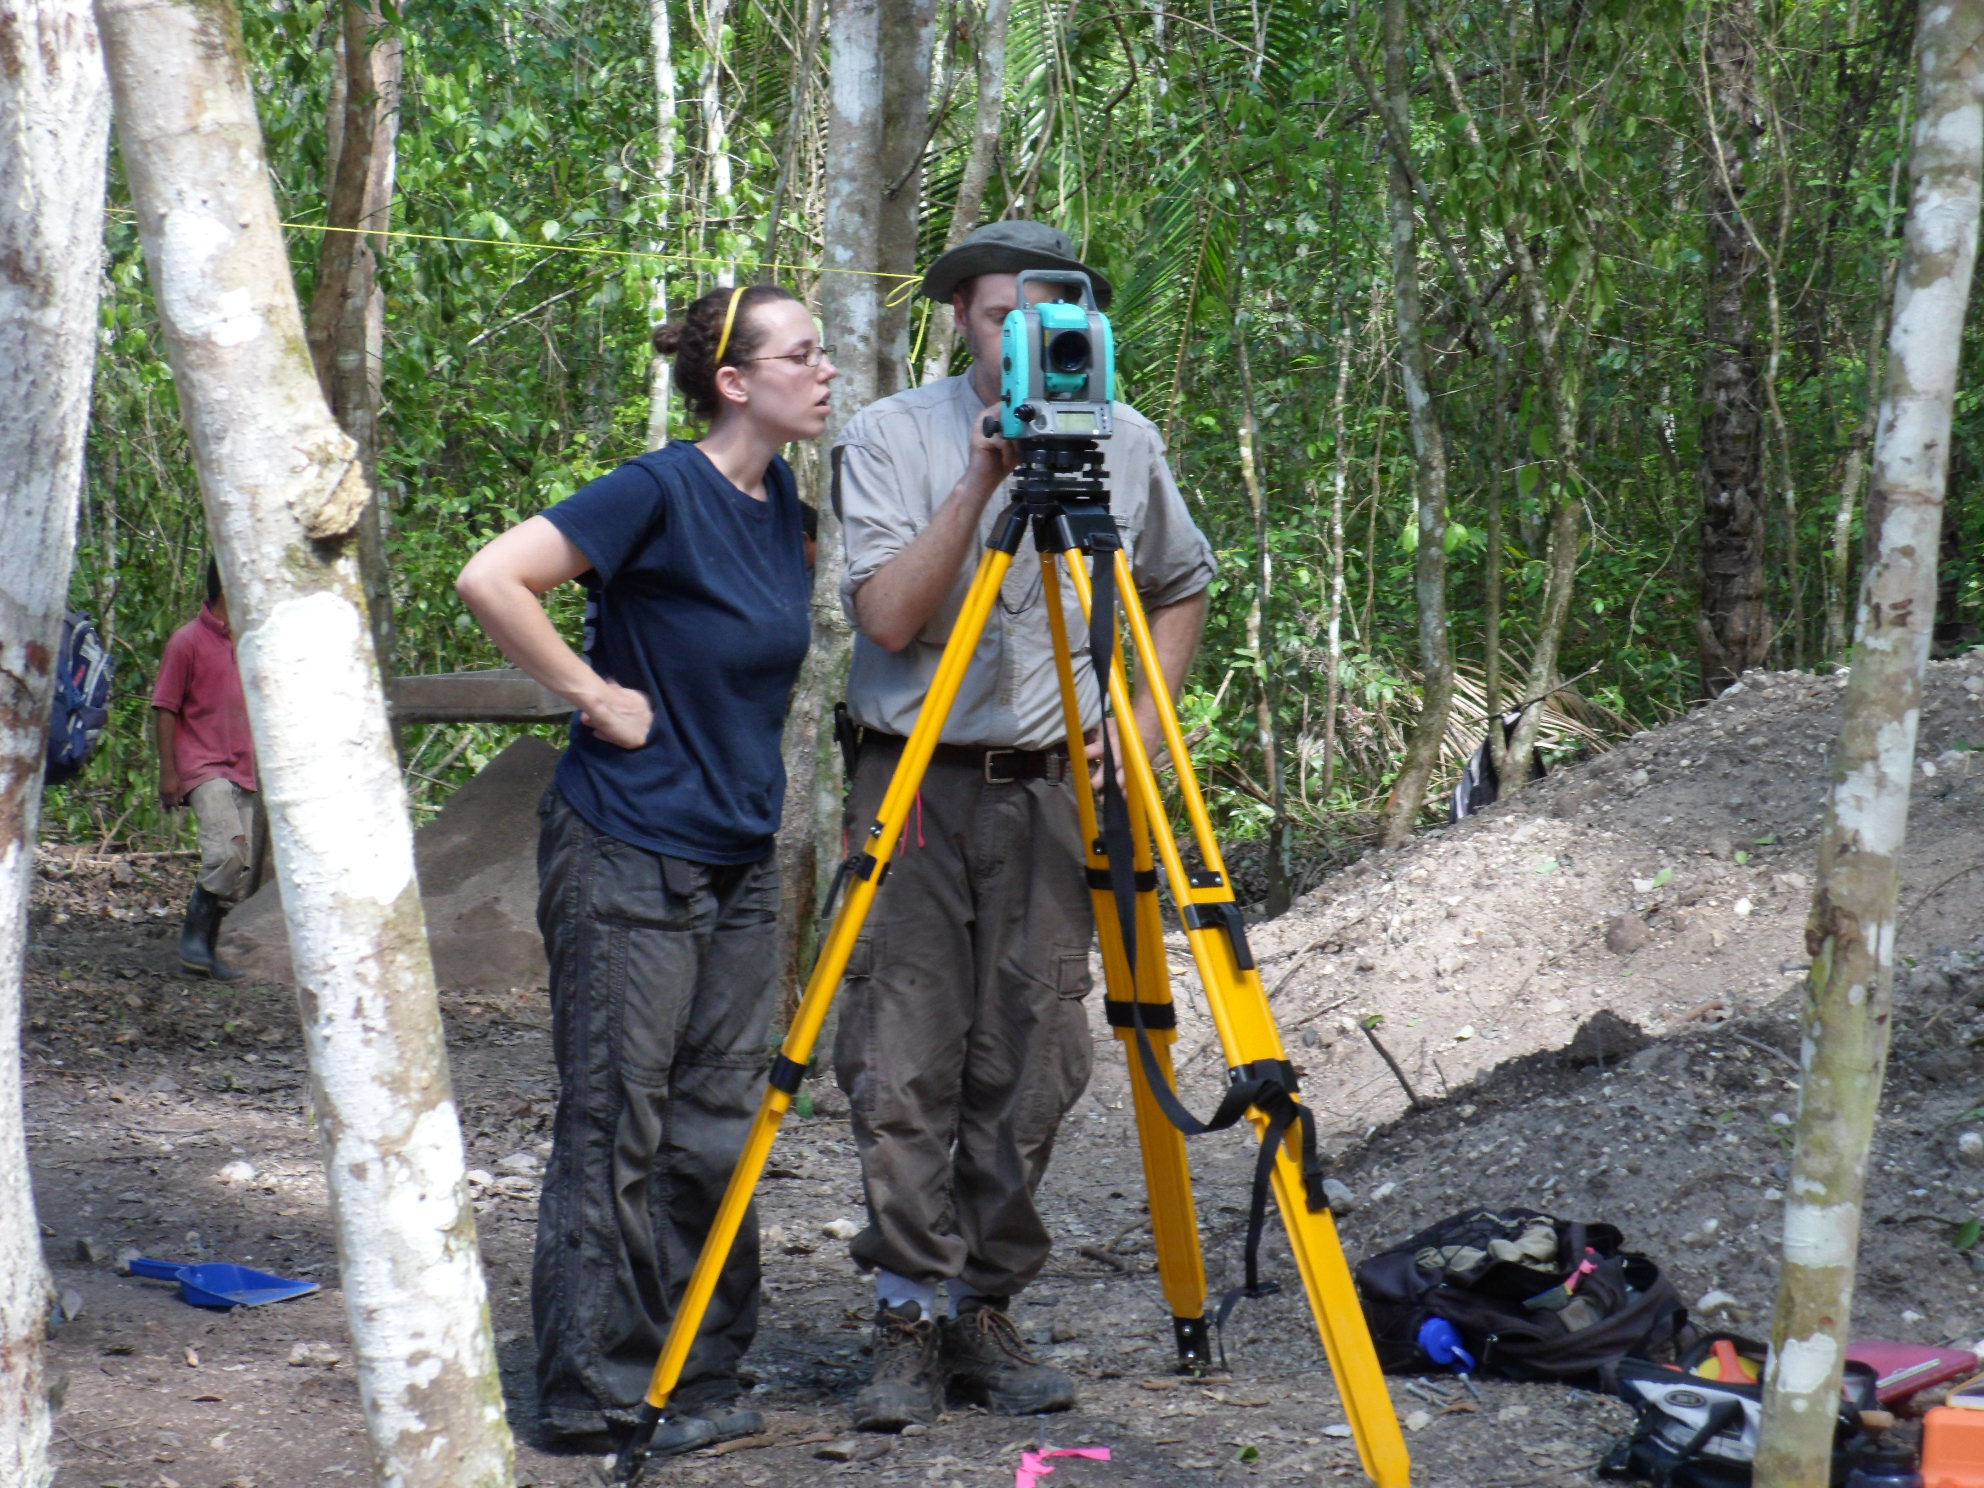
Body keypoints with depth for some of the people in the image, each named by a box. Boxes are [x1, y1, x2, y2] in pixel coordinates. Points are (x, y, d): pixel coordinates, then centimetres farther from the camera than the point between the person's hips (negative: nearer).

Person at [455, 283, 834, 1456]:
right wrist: (592, 691, -17)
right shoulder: (660, 492, -15)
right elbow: (493, 580, -22)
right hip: (627, 859, -8)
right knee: (617, 1127, -2)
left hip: (739, 862, 8)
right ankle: (596, 1394, 5)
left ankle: (704, 1382, 18)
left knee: (718, 1130, 10)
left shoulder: (782, 503, 8)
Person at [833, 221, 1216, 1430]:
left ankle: (986, 1314, 12)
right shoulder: (892, 440, -3)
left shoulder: (1125, 447, 5)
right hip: (916, 787, -2)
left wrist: (1141, 719, 6)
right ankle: (913, 1319, 1)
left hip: (1051, 793, 2)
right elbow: (887, 616, -13)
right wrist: (981, 482, -20)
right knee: (905, 1069, -6)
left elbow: (1182, 592, 20)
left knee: (1030, 1070, 2)